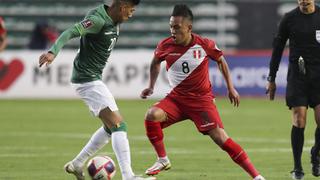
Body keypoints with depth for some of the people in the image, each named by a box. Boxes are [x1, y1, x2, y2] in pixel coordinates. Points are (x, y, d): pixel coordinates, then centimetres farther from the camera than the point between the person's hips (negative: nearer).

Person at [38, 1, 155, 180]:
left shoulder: (114, 22, 9)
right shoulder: (97, 20, -19)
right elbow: (70, 33, -30)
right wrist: (53, 52, -44)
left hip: (94, 78, 10)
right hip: (88, 79, -10)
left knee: (110, 127, 19)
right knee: (119, 126, -14)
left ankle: (77, 165, 26)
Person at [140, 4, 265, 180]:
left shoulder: (204, 45, -13)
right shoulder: (165, 46, -8)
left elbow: (221, 61, 7)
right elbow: (155, 62, 16)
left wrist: (231, 88, 9)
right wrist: (151, 86, 8)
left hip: (202, 99, -2)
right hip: (176, 98, 3)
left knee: (220, 138, -14)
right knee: (151, 115, -26)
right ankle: (163, 160, -6)